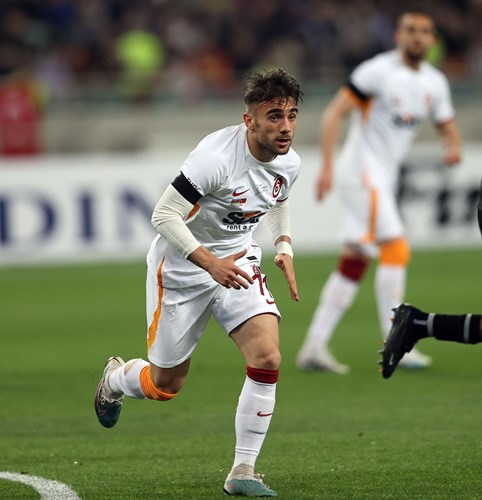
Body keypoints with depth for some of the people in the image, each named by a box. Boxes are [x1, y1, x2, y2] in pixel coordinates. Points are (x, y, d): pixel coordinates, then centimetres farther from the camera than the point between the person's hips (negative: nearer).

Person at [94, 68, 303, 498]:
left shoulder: (289, 163, -7)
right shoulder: (217, 156, -30)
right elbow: (164, 215, -26)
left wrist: (284, 247, 2)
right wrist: (208, 261, -35)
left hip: (238, 262, 5)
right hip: (181, 270, -5)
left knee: (267, 358, -19)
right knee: (165, 386, 8)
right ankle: (118, 377, 47)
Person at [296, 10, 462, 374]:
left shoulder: (435, 82, 10)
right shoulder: (378, 71, -12)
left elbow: (447, 126, 19)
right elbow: (335, 113, -13)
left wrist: (454, 147, -6)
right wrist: (327, 166, -21)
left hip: (384, 179, 8)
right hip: (362, 170, -8)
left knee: (354, 263, 7)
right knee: (396, 249, -16)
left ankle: (315, 347, 9)